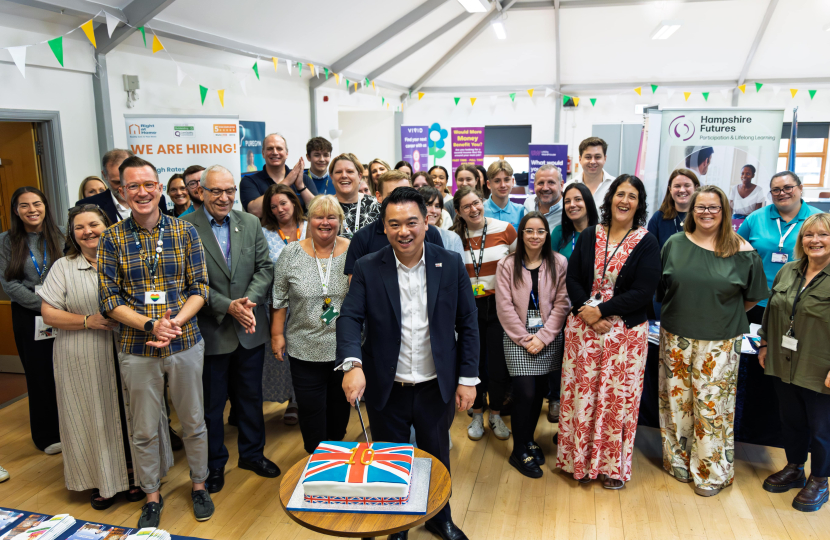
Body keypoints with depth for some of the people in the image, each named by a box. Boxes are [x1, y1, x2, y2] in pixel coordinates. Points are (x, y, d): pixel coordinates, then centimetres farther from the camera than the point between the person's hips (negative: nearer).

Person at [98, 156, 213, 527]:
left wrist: (175, 322, -18)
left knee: (193, 422, 14)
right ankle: (152, 496, 33)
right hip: (137, 350, 0)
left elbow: (200, 288, -3)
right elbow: (108, 300, -4)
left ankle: (199, 485, 35)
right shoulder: (112, 239, -2)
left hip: (185, 344, 0)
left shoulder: (185, 232, -2)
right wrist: (151, 324, -18)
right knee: (143, 430, 13)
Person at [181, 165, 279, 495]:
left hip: (250, 330, 4)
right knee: (211, 403, 11)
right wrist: (228, 306, -21)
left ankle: (252, 453, 37)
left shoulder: (251, 223, 3)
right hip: (210, 331, -3)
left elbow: (265, 267, 0)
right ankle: (214, 464, 31)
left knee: (250, 397, 18)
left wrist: (250, 301, -16)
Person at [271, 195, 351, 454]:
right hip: (305, 350, 0)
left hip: (345, 348, 1)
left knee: (340, 409, 17)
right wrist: (277, 334, 1)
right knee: (310, 409, 7)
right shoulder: (291, 253, -2)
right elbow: (279, 299, 3)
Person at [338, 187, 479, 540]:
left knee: (437, 458, 20)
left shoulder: (451, 264, -6)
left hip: (437, 389, 1)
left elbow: (467, 324, -2)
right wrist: (352, 364, -33)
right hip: (386, 391, 0)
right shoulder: (368, 269, -8)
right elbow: (350, 318, -15)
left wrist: (467, 378, -4)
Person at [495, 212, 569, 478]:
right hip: (516, 337, -2)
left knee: (540, 390, 9)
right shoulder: (507, 264, -2)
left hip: (549, 337, 2)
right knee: (525, 392, -6)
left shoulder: (559, 263, 0)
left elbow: (562, 303, -2)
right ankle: (520, 451, 11)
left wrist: (542, 337, -9)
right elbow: (504, 306, -5)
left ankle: (529, 439, 32)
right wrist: (524, 338, -9)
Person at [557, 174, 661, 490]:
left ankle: (613, 465, 24)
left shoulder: (646, 243, -3)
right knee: (581, 393, 8)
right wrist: (587, 313, -12)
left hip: (625, 332, -2)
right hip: (583, 328, 3)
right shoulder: (589, 236, 6)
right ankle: (581, 461, 25)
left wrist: (601, 311, -15)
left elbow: (643, 292, -11)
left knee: (618, 398, 6)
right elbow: (572, 279, 3)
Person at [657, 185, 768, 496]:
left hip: (719, 341, -2)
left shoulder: (741, 251, -3)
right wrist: (686, 311, 8)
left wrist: (724, 315, 5)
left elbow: (753, 296, 6)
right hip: (676, 337, 2)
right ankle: (679, 460, 28)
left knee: (711, 403, 2)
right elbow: (662, 287, 13)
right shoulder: (675, 244, 4)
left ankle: (712, 471, 20)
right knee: (677, 399, 10)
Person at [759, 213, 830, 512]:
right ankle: (794, 469, 39)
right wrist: (765, 344, 13)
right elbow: (771, 311, 15)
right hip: (784, 365, 5)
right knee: (791, 420, 19)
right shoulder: (787, 271, 7)